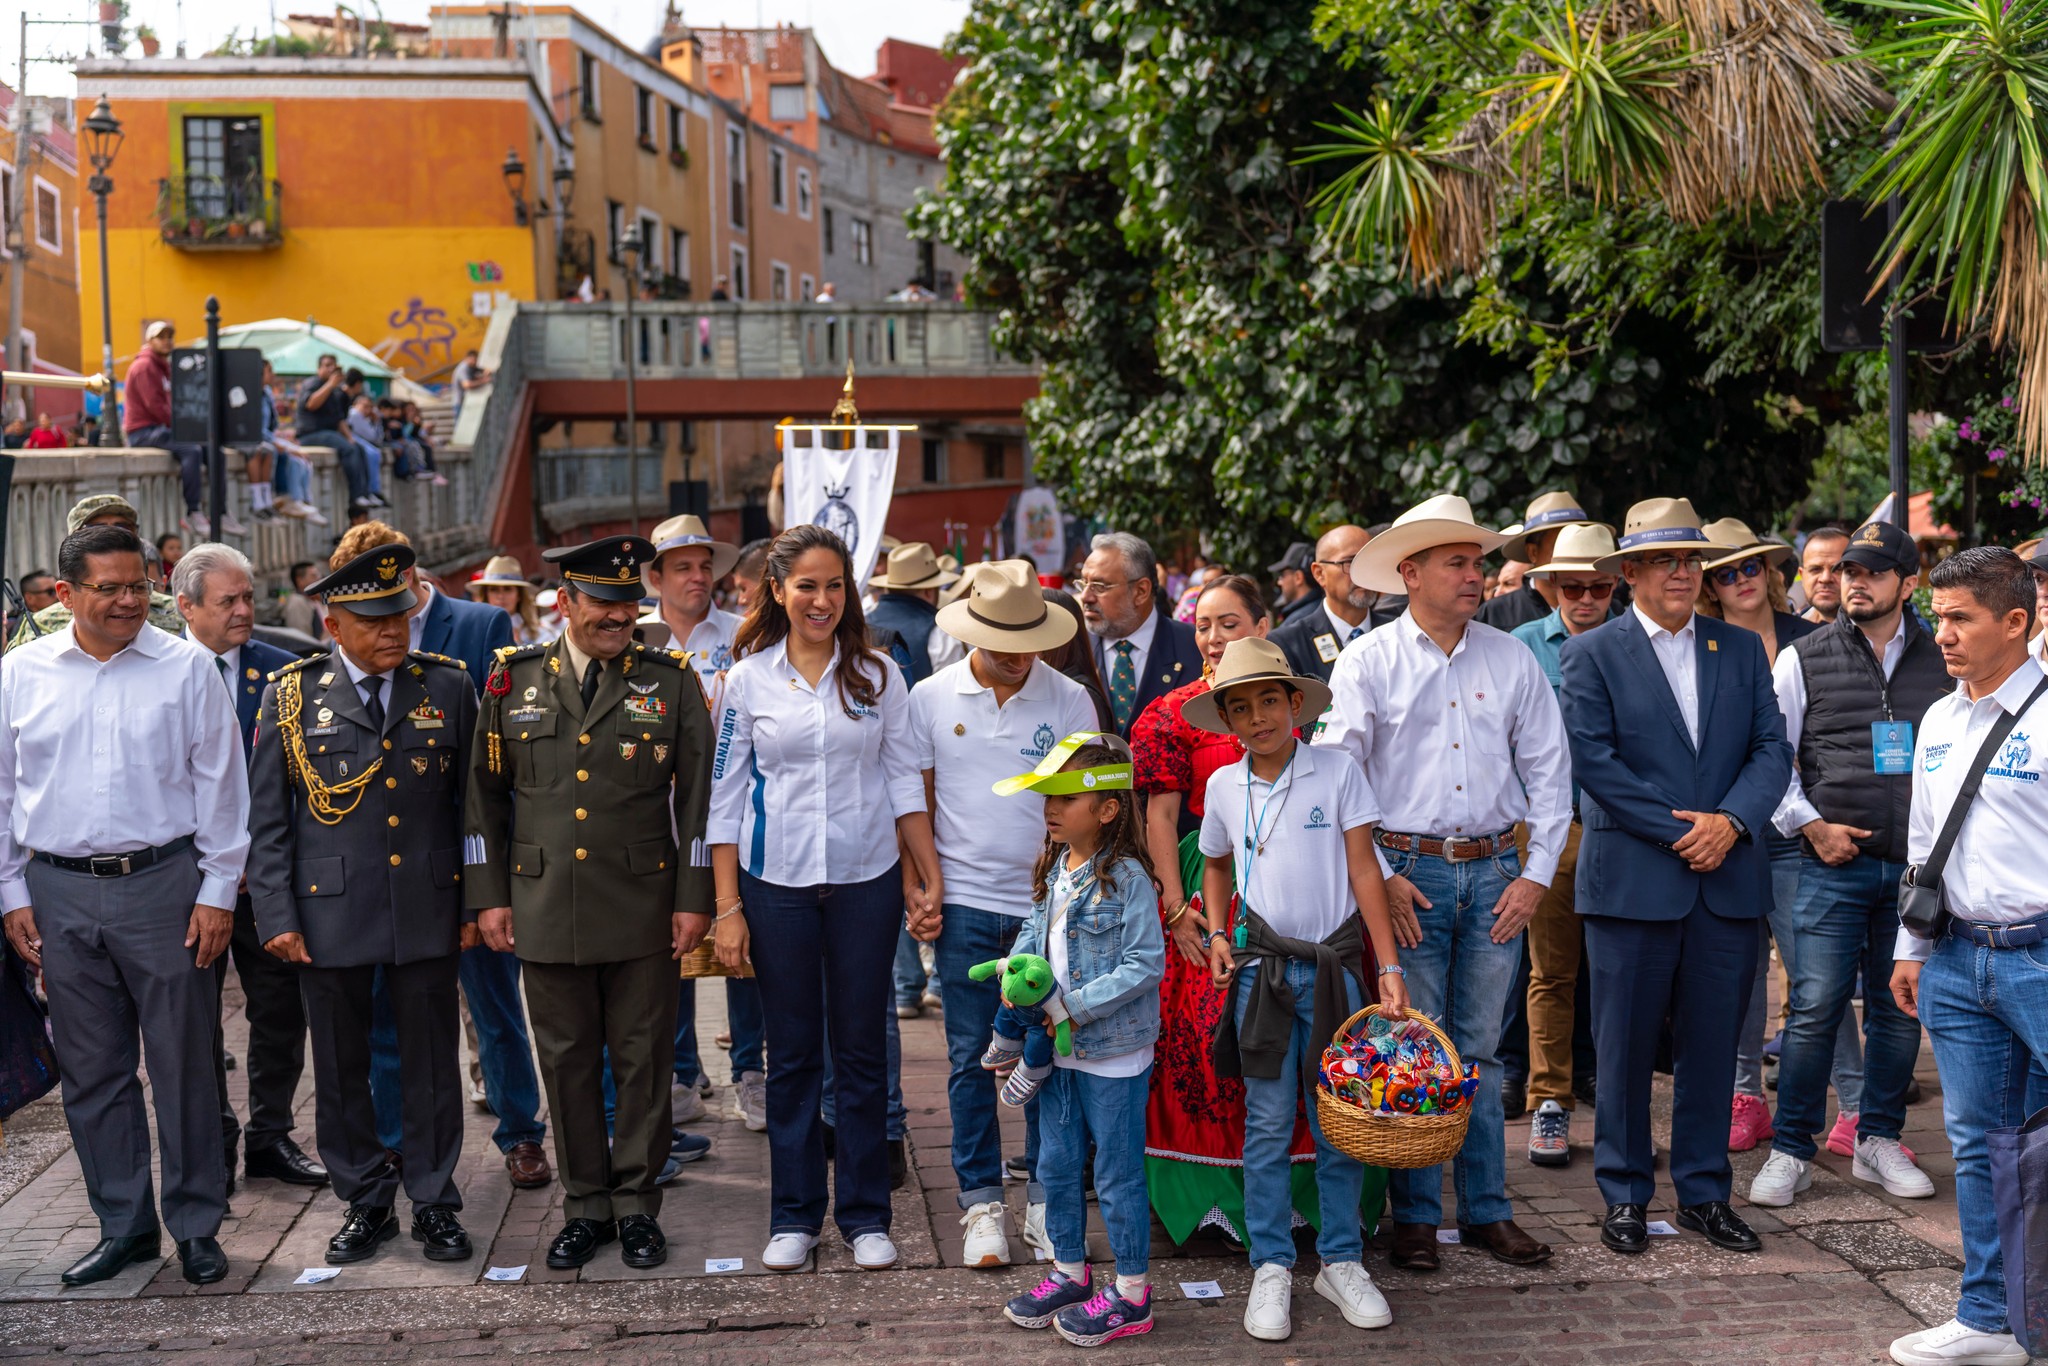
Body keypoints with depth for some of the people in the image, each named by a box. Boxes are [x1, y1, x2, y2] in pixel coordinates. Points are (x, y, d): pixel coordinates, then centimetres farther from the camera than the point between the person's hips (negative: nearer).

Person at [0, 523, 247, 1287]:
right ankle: (122, 1227, 24)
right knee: (91, 1071, 11)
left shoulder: (186, 667, -2)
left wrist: (217, 890, -4)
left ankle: (197, 1228, 17)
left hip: (164, 883, -2)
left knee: (183, 1063, 4)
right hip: (62, 894, 3)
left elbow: (219, 786, 0)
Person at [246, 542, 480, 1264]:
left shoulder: (448, 687, 3)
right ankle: (366, 1203, 25)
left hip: (428, 911, 0)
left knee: (433, 1064, 7)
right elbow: (266, 817, 2)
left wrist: (476, 903, 4)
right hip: (329, 913, 0)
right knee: (341, 1069, 9)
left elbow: (473, 803, 7)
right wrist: (276, 917, -4)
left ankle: (434, 1203, 21)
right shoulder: (291, 694, 0)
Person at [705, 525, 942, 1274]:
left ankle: (865, 1213, 18)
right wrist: (727, 907, -2)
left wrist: (930, 877, 1)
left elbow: (904, 780, 6)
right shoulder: (747, 680, 1)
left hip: (866, 882, 1)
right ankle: (794, 1215, 19)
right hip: (777, 884, 0)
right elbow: (724, 796, 2)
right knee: (792, 1053, 7)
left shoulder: (877, 676, 3)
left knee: (863, 1050, 7)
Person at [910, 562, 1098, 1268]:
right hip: (965, 901, 0)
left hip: (1049, 901, 0)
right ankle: (982, 1202, 17)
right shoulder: (931, 698, 2)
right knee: (971, 1057, 6)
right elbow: (917, 800, 8)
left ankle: (1046, 1201, 19)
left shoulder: (1069, 699, 0)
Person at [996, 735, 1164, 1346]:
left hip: (1113, 1053, -8)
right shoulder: (1053, 871, 5)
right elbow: (1036, 930, 18)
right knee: (1057, 1165, 17)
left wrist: (1078, 1006, -22)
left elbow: (1146, 964, -21)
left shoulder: (1126, 879, -19)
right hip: (1060, 1048, 8)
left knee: (1117, 1175, 4)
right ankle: (1070, 1273, 34)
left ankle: (1131, 1294, 18)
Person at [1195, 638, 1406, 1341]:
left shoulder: (1337, 770, -3)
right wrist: (1216, 933, 6)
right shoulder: (1224, 785, 5)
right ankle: (1271, 1267, 13)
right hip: (1261, 967, 1)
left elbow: (1364, 870, -2)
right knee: (1268, 1123, 4)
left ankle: (1340, 1261, 18)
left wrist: (1390, 967, -6)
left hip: (1334, 965, -1)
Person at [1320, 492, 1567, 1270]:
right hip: (1406, 874, -2)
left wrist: (1536, 872, 2)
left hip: (1495, 873, 3)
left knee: (1480, 1052, 9)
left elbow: (1548, 770, 9)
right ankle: (1415, 1216, 12)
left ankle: (1486, 1211, 19)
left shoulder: (1512, 659, 8)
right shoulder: (1367, 661, 0)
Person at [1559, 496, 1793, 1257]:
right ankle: (1624, 1195, 16)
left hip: (1728, 879, 4)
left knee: (1713, 1042, 9)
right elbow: (1593, 760, -9)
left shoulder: (1742, 650, 13)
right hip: (1631, 877, -3)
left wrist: (1730, 821, -11)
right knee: (1625, 1044, 3)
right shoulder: (1590, 655, 0)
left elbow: (1773, 748, 6)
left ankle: (1704, 1193, 21)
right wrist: (1679, 831, -13)